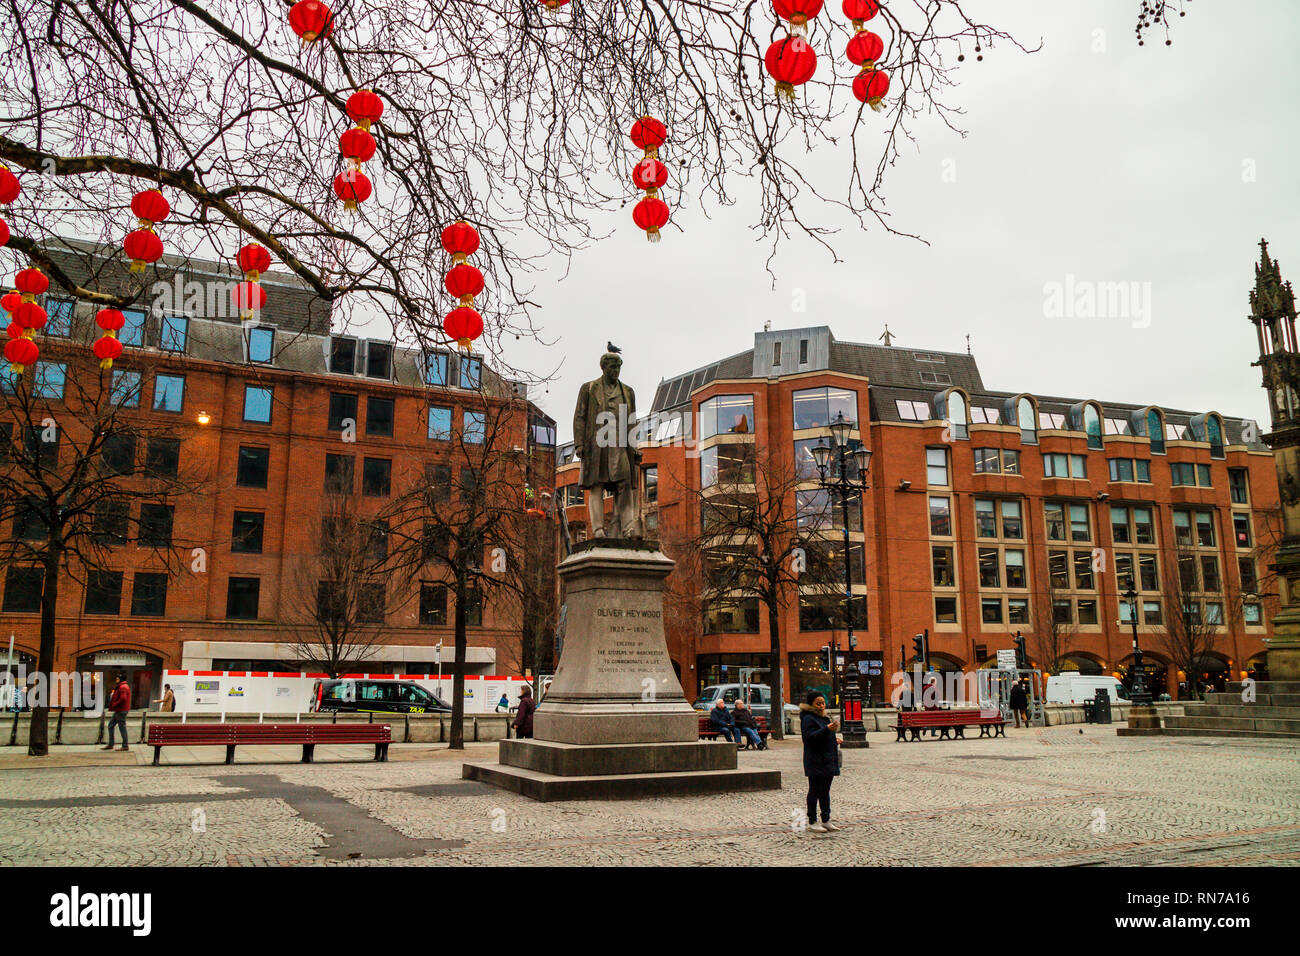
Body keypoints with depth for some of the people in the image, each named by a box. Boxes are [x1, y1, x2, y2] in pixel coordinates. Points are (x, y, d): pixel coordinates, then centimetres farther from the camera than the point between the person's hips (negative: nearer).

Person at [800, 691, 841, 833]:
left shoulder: (823, 717, 18)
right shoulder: (808, 718, -12)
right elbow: (810, 737, -25)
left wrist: (834, 741, 16)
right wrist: (827, 729, -33)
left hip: (828, 760, 9)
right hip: (816, 761, -9)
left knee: (825, 791, 12)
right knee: (815, 791, -2)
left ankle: (826, 820, 18)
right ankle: (812, 822, 5)